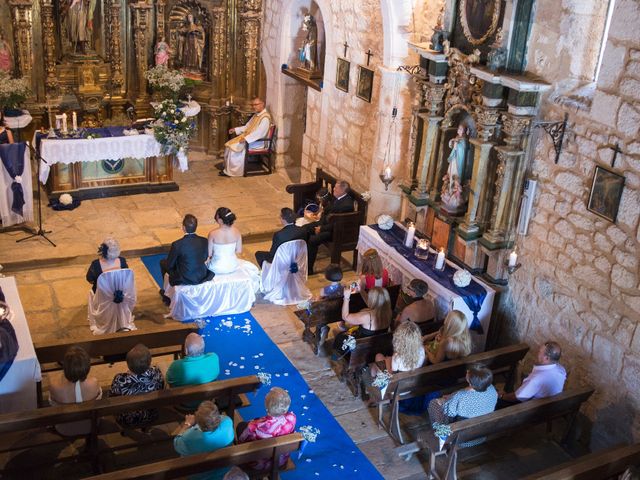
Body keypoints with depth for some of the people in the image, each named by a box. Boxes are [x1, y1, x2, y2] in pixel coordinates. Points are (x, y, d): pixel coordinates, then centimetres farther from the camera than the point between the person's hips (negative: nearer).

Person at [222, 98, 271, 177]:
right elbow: (247, 127, 24)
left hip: (257, 142, -10)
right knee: (229, 145, -1)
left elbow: (259, 133, -28)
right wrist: (235, 130, 12)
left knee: (235, 148, -21)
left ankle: (233, 171, -8)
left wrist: (246, 138, -34)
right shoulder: (256, 115, 14)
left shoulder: (265, 117, -17)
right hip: (247, 138, 10)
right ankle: (227, 169, 1)